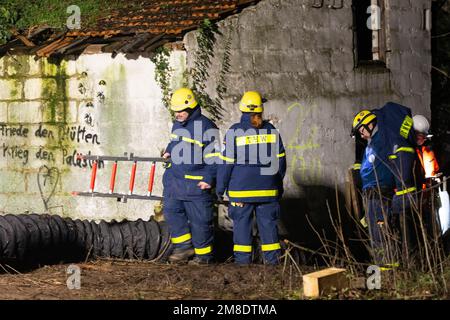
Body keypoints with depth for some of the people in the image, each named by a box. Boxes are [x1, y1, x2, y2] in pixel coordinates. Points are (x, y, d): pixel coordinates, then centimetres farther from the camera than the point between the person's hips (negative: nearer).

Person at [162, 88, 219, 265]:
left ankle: (203, 254, 11)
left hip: (195, 182, -8)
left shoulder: (206, 127, -13)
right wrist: (169, 151, 14)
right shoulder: (177, 124, 12)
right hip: (173, 178, 8)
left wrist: (208, 178, -16)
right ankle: (184, 246, 16)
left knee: (199, 220, 0)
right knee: (171, 210, 6)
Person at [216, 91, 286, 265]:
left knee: (242, 223, 4)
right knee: (268, 223, 8)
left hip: (241, 190, -3)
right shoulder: (271, 131, 4)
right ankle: (272, 259, 10)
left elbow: (226, 162, -6)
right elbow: (280, 160, 11)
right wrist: (278, 184, 22)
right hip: (268, 189, 3)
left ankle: (242, 260, 4)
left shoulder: (234, 132, -7)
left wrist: (220, 187, 3)